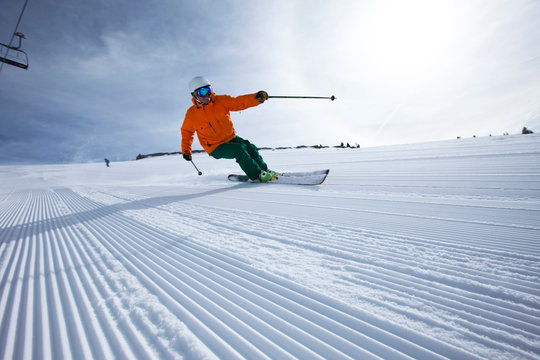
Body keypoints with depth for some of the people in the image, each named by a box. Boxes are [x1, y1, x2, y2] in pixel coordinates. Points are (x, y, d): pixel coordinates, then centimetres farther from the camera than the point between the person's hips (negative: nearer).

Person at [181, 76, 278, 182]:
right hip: (216, 148, -3)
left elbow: (239, 102, -14)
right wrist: (186, 150, 7)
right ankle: (257, 175, -17)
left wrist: (257, 98, -30)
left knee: (250, 147, -16)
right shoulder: (192, 114, -8)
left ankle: (265, 170, 5)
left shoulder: (221, 101, -6)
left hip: (231, 138, 4)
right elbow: (186, 131, 9)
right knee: (239, 149, -26)